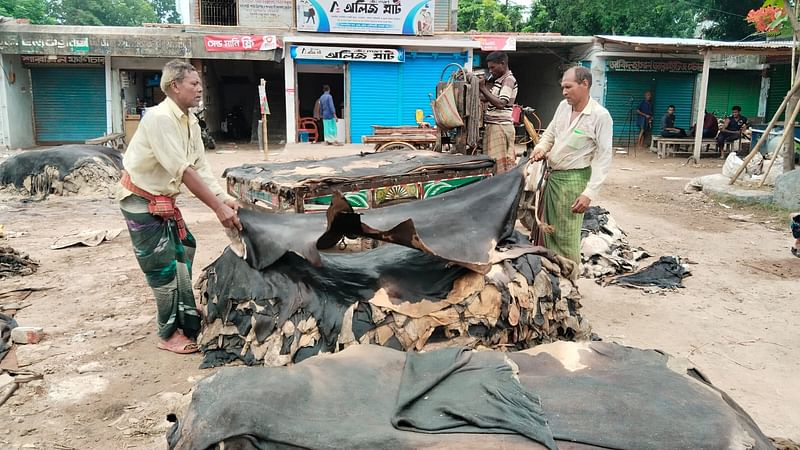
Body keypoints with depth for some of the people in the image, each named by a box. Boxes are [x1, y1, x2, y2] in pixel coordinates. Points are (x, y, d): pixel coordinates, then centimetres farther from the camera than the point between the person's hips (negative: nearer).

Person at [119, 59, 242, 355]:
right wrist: (218, 208, -31)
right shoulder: (160, 118, -25)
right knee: (164, 267, -2)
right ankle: (169, 334, 14)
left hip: (163, 200, 9)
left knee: (182, 255, 14)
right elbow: (184, 172, -30)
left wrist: (224, 198, -12)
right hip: (142, 201, -9)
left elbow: (201, 168, 0)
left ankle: (188, 322, 27)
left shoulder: (190, 121, 2)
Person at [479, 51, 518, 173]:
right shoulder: (498, 80, 19)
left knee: (500, 163, -10)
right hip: (492, 126, 9)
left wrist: (483, 88, -18)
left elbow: (501, 103, -21)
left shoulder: (509, 80, -9)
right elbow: (486, 98, 22)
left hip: (501, 126, -9)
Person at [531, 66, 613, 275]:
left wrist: (589, 193, -20)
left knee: (567, 237, -1)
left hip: (573, 180, -7)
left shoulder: (600, 116, -14)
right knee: (546, 229, 14)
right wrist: (541, 147, -2)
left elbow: (603, 157, -14)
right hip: (552, 176, 7)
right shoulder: (563, 106, 6)